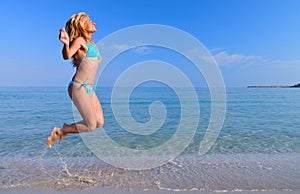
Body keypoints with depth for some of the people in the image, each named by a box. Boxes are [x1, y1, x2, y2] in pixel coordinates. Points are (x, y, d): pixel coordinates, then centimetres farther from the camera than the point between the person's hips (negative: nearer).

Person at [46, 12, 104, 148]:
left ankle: (67, 128, 23)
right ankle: (58, 131, 14)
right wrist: (66, 43, -39)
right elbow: (66, 56, -23)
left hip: (89, 89, 8)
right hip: (79, 87, -8)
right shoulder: (80, 40, -4)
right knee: (91, 126, -9)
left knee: (100, 122, 3)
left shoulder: (91, 43, 20)